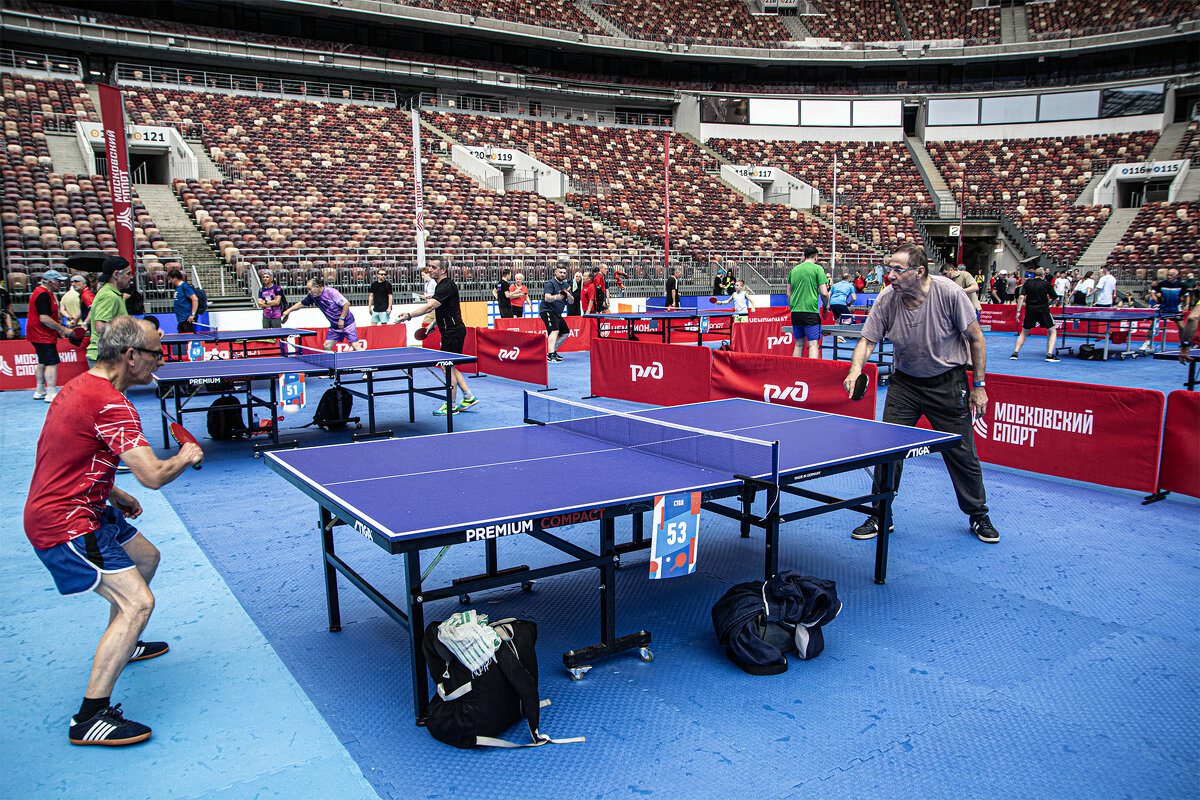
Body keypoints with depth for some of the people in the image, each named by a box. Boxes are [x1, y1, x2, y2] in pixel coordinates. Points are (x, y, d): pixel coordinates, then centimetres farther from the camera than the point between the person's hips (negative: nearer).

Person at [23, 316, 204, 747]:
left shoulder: (80, 386, 9)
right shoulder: (111, 404, -24)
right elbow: (153, 475, -29)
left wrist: (113, 494, 17)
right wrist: (187, 456, -8)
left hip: (82, 507, 11)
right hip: (64, 523, -11)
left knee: (146, 557, 27)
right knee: (138, 601, -17)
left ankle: (121, 644, 47)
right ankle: (90, 719, -11)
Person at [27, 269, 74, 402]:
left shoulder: (45, 293, 15)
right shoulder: (43, 295, -20)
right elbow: (44, 319, -26)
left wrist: (57, 330, 22)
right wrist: (63, 329, -23)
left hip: (38, 335, 11)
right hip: (44, 336, -11)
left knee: (42, 362, 17)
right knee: (52, 362, -12)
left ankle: (40, 392, 26)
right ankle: (51, 394, -14)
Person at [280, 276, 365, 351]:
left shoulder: (331, 292, -21)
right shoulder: (312, 296, 0)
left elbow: (347, 303, -19)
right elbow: (301, 303, 16)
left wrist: (341, 319, -19)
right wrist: (288, 310, 15)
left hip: (347, 323, -7)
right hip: (334, 326, 7)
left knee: (355, 345, -14)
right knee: (327, 346, 3)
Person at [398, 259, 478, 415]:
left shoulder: (446, 286, -19)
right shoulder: (441, 285, 13)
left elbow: (430, 306, -31)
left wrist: (410, 315, -37)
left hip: (453, 331, -10)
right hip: (450, 331, 10)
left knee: (448, 367, -5)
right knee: (450, 367, 14)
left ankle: (451, 406, 2)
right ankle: (468, 396, 18)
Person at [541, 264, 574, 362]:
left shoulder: (565, 285, 12)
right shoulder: (551, 283, -11)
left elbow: (571, 301, 8)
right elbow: (547, 298, -24)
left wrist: (568, 294, -14)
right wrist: (556, 297, -44)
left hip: (557, 313, 9)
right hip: (547, 311, -9)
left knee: (565, 333, 13)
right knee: (555, 330, -27)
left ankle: (553, 351, 23)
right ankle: (551, 356, -37)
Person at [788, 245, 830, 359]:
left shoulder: (793, 270, 12)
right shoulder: (817, 269, -3)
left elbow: (788, 294, 15)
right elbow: (824, 293, -6)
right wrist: (826, 305, 10)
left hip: (795, 313, 5)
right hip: (811, 312, -5)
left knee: (798, 344, 12)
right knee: (814, 344, -4)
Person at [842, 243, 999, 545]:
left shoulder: (949, 293, -20)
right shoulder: (886, 299, -14)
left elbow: (976, 338, -9)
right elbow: (868, 339, -11)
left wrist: (979, 385, -8)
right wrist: (856, 369, -31)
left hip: (948, 382, -2)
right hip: (904, 382, 2)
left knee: (962, 453, 3)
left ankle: (978, 516, 25)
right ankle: (880, 516, 13)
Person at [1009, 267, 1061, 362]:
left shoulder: (1027, 283, 8)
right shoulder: (1046, 284, 3)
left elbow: (1021, 297, -2)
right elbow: (1055, 298, 5)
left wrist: (1018, 311, -1)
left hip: (1029, 310, 2)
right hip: (1043, 310, -2)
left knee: (1024, 332, 18)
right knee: (1052, 332, 11)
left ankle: (1015, 353, 7)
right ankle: (1049, 355, -3)